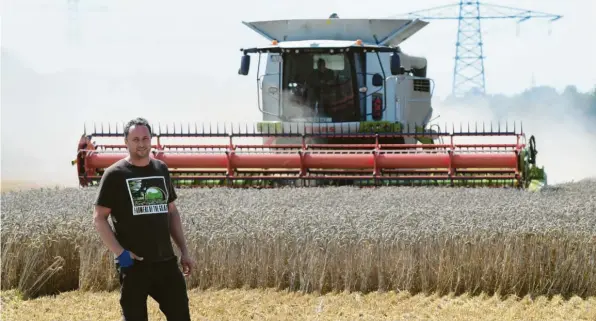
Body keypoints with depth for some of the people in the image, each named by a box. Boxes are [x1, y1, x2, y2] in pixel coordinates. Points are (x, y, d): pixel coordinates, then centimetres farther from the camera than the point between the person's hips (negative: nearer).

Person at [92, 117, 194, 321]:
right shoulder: (115, 175, -5)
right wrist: (120, 252, -16)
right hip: (134, 263, -5)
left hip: (165, 261, 5)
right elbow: (99, 218, -6)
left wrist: (184, 250, 12)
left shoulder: (161, 169, 10)